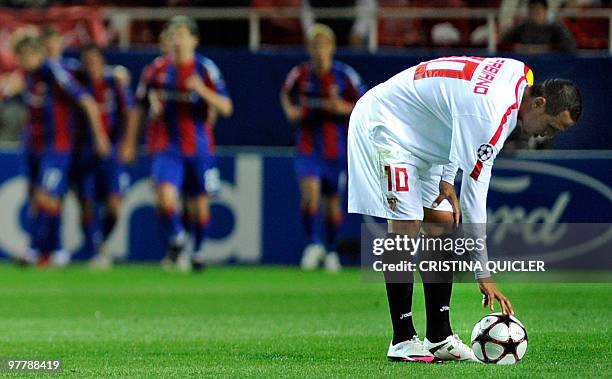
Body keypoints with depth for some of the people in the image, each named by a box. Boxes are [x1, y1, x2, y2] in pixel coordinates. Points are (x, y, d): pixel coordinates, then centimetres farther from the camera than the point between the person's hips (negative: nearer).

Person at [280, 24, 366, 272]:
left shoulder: (345, 75, -6)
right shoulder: (301, 74, -2)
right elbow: (286, 94, 18)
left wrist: (345, 108, -18)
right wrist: (290, 110, -2)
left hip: (336, 147, 0)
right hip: (308, 146, 0)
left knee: (332, 198, 7)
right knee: (310, 190, -20)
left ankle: (331, 250, 24)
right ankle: (313, 244, -7)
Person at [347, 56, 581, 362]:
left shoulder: (519, 75, -5)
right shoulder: (491, 115, -33)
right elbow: (473, 198, -29)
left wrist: (447, 178, 1)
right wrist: (484, 274, -25)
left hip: (420, 138, 10)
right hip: (383, 124, -10)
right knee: (405, 227, -15)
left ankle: (439, 337, 4)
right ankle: (402, 341, -9)